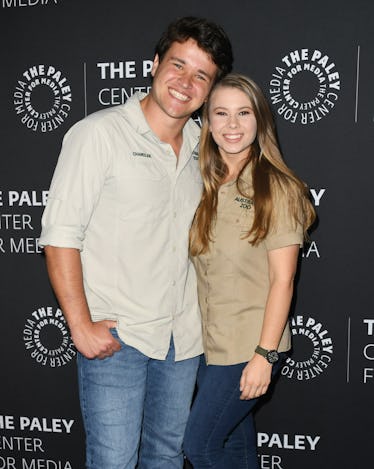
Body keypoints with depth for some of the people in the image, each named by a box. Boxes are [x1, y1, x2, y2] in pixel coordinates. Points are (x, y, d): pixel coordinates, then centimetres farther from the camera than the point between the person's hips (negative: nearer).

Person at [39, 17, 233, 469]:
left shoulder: (202, 144, 7)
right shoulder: (99, 133, -11)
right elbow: (60, 235, -13)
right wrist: (81, 326, -15)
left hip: (183, 333, 6)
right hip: (115, 335, -5)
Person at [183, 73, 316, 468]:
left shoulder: (277, 188, -12)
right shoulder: (204, 187, 5)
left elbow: (282, 279, -13)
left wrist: (265, 354, -16)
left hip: (250, 346, -5)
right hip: (208, 341, 6)